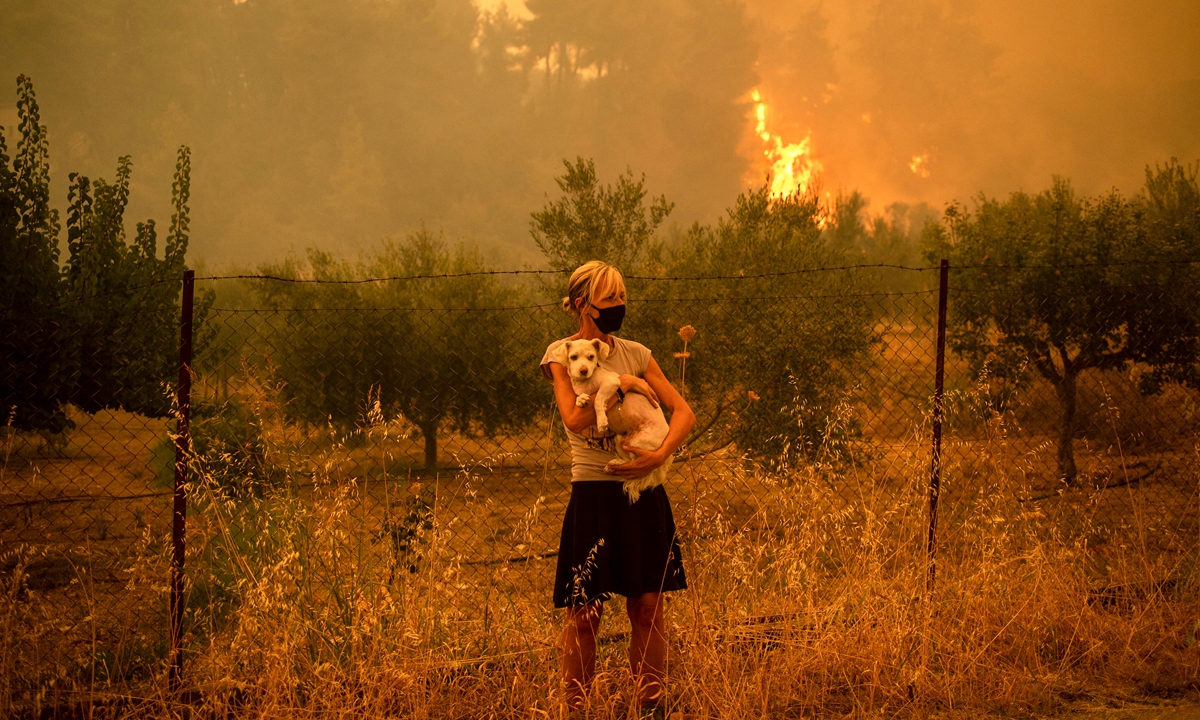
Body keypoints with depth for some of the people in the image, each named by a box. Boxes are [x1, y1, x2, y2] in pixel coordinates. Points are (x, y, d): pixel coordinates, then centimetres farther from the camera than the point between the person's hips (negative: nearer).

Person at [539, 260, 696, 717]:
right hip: (594, 494, -3)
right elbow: (574, 418, -16)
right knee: (585, 614, -1)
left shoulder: (635, 354, 10)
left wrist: (661, 454, -13)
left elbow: (684, 412, 3)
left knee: (648, 608, 3)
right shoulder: (561, 354, 0)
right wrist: (622, 386, -11)